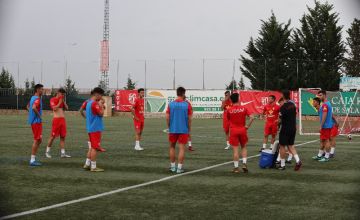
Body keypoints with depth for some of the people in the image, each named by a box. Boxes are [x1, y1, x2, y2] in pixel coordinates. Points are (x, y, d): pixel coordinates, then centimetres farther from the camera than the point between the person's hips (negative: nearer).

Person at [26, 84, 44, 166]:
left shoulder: (33, 98, 15)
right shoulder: (37, 99, -15)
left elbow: (28, 106, 30)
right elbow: (34, 108, -32)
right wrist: (39, 115, -19)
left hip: (34, 121, 10)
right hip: (36, 121, -10)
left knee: (39, 140, 15)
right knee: (37, 140, -7)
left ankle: (33, 159, 18)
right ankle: (32, 160, -5)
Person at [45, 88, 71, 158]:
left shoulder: (62, 100, 17)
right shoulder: (53, 99, -3)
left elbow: (66, 108, 9)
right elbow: (54, 108, -15)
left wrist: (63, 101, 1)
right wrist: (59, 102, -12)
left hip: (63, 119, 7)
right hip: (56, 119, -7)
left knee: (63, 136, 3)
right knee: (53, 136, -2)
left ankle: (62, 153, 4)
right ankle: (47, 152, 11)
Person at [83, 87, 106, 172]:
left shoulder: (89, 102, 15)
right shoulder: (94, 103, -16)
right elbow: (101, 113, -17)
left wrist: (101, 107, 9)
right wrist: (101, 106, -4)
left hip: (91, 128, 10)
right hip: (95, 129, -10)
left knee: (92, 147, 16)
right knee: (95, 147, -5)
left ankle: (87, 164, 18)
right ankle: (93, 167, -3)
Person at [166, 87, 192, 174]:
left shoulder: (171, 104, -1)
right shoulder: (187, 104, -5)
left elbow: (167, 117, -2)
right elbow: (189, 118, -3)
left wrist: (169, 127, 12)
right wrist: (189, 129, 8)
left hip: (172, 129, 2)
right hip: (184, 130, -2)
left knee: (172, 146, 16)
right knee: (181, 148, 1)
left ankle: (172, 166, 20)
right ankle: (179, 167, -2)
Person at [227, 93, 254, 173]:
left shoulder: (229, 110, -6)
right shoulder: (243, 108, -4)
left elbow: (228, 119, 7)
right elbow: (252, 118, -10)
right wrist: (248, 126, -1)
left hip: (233, 130, -1)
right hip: (242, 130, 1)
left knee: (235, 149, 1)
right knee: (244, 147, 18)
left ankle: (236, 167, 3)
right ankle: (244, 163, 3)